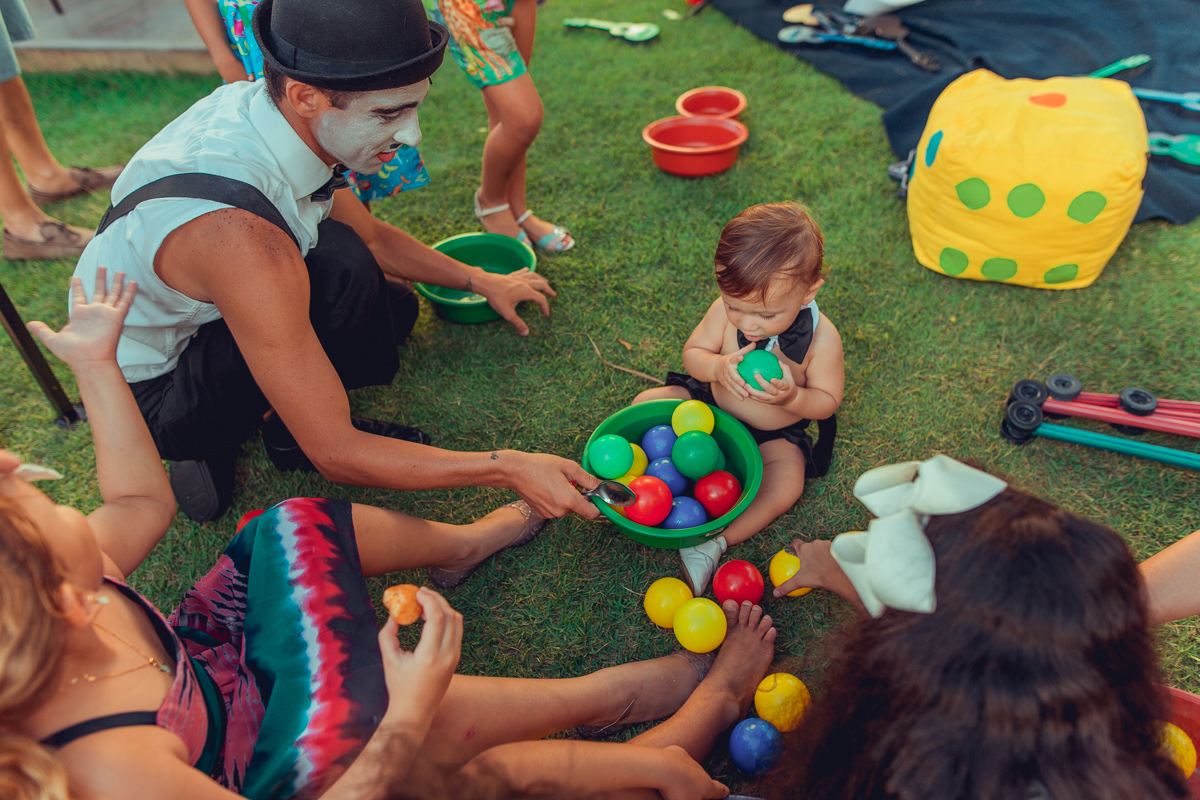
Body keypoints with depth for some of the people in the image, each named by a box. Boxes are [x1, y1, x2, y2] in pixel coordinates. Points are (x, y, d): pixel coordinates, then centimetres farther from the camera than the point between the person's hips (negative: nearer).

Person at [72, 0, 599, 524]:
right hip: (153, 397, -8)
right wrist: (508, 470, -31)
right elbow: (334, 454, -34)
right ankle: (288, 431, -6)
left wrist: (482, 281, 12)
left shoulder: (256, 104, -15)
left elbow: (371, 234, 5)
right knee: (338, 265, -31)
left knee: (393, 307, 11)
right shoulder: (240, 236, -41)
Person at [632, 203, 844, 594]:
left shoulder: (821, 338, -25)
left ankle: (711, 544, -23)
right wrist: (717, 367, -34)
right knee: (647, 404, -9)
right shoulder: (725, 311, -21)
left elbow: (827, 400, -16)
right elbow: (692, 353, -10)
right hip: (712, 404, 3)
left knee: (786, 486, -28)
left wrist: (792, 397, -39)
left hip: (774, 434, -2)